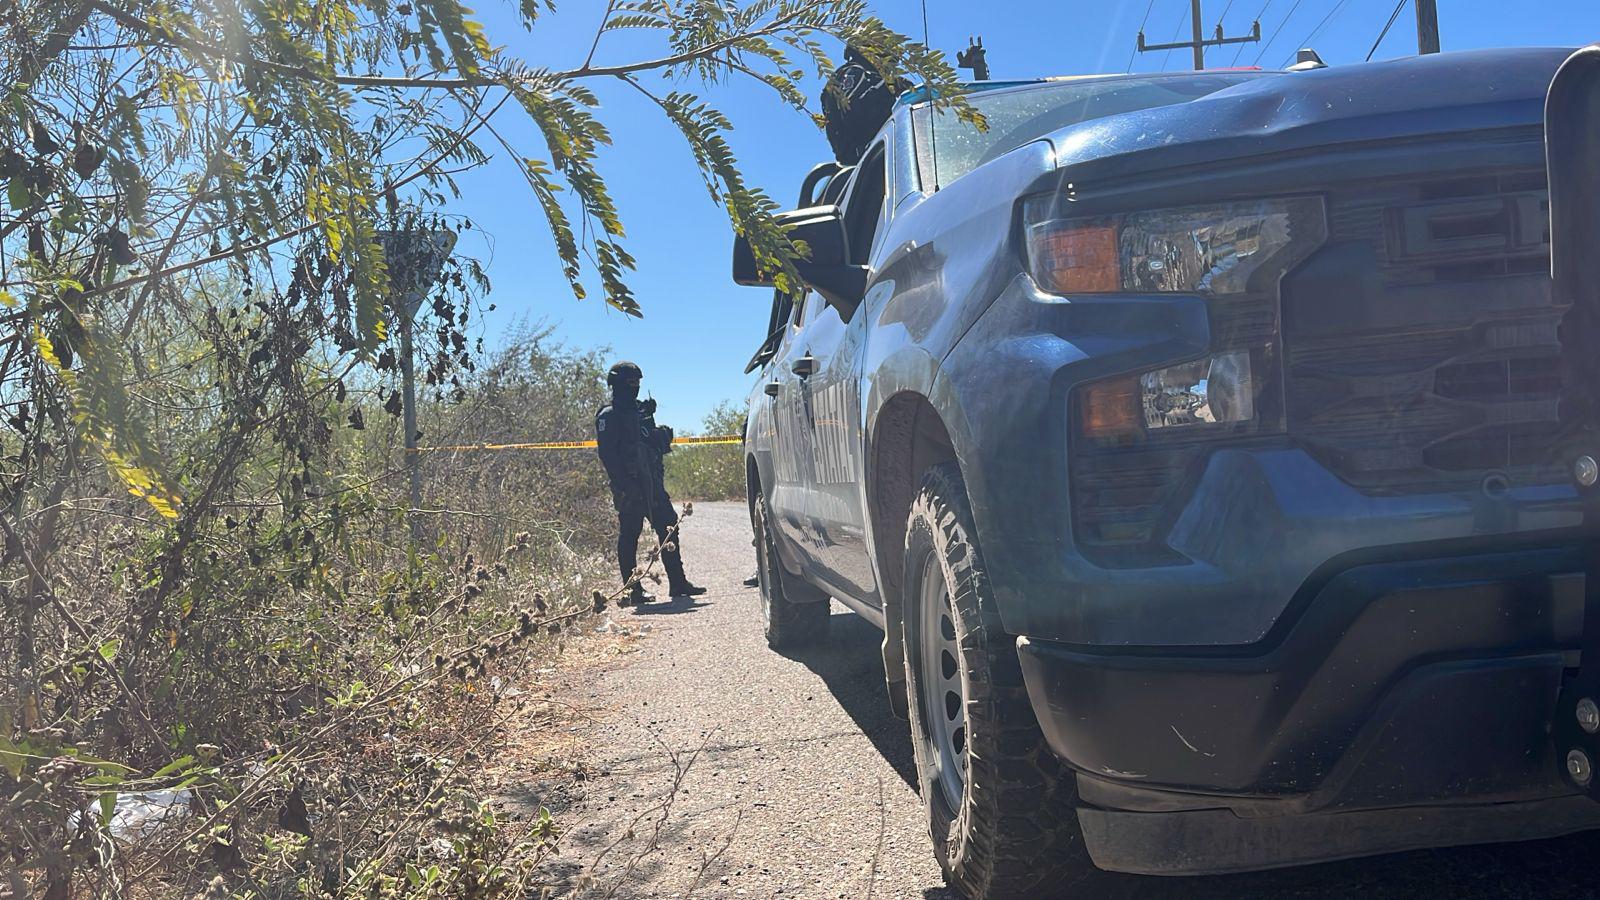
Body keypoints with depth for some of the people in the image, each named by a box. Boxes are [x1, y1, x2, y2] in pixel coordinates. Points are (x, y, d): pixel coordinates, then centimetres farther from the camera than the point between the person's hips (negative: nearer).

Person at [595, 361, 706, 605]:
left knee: (669, 527, 6)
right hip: (629, 487, -8)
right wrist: (622, 484, -21)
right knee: (629, 536, -2)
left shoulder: (641, 410, 20)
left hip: (651, 483, 8)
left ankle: (677, 582, 12)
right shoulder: (608, 416, -5)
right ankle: (632, 589, 3)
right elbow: (607, 453, -14)